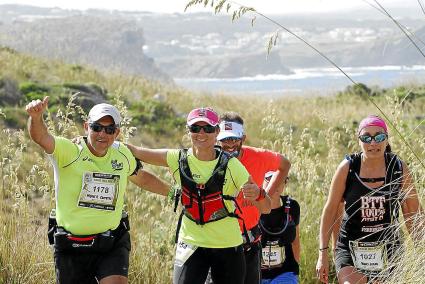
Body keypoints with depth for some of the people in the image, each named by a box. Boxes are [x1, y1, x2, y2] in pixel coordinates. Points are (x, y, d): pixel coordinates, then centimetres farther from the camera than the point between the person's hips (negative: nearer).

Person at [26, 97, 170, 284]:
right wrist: (36, 117, -52)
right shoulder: (68, 151, -11)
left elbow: (141, 178, 25)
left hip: (112, 246, 2)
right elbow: (41, 137, -31)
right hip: (71, 248, -2)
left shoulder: (122, 154, 4)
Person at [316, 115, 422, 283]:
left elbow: (412, 212, 7)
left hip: (388, 250, 2)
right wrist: (323, 253, -2)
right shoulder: (348, 168, -6)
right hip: (350, 249, -1)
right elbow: (330, 210, 0)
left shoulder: (398, 168, -3)